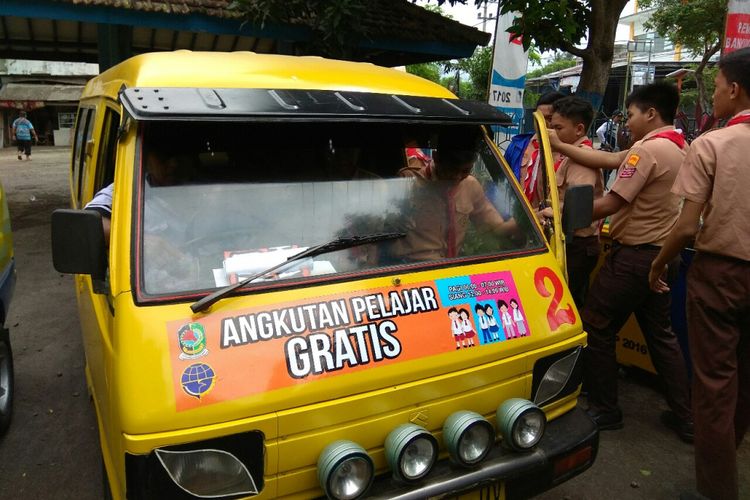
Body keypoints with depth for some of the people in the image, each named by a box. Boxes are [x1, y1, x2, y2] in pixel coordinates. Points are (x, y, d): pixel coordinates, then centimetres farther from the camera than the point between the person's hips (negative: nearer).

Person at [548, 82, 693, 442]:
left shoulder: (648, 148, -18)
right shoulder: (679, 147, 12)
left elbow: (610, 204, -20)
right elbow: (609, 159, 10)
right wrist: (560, 147, 10)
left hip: (634, 255, -9)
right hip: (661, 254, 10)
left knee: (596, 328, 4)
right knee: (661, 334, 18)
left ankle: (604, 410, 15)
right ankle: (684, 417, 24)